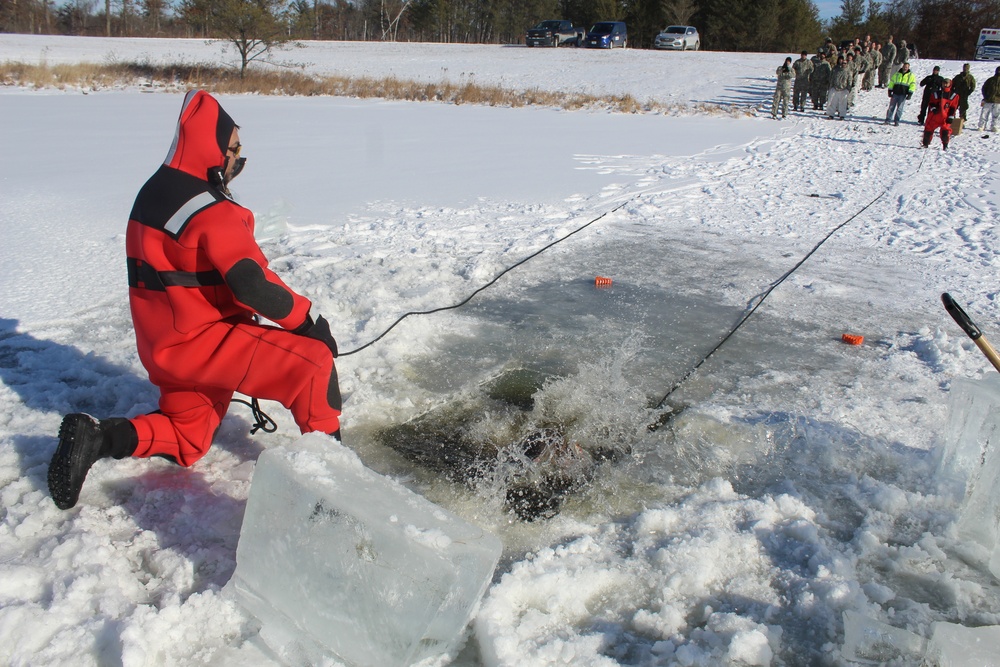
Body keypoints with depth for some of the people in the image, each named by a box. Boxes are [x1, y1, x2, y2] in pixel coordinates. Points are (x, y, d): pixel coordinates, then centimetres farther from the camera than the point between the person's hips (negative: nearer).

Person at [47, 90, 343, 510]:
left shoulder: (154, 191, 9)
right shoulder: (212, 211, -21)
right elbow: (253, 284, -28)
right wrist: (306, 321, -13)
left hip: (165, 345, 9)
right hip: (203, 339, -9)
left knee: (185, 443, 24)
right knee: (314, 361, -11)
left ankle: (95, 438, 6)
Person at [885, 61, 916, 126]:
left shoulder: (911, 75, 4)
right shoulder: (897, 74, 10)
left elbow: (913, 85, 2)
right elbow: (891, 82, 14)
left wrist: (910, 94, -7)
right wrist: (890, 91, 6)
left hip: (903, 95, -2)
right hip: (895, 94, 2)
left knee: (899, 108, 0)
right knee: (891, 107, 2)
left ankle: (896, 121, 5)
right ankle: (888, 119, 7)